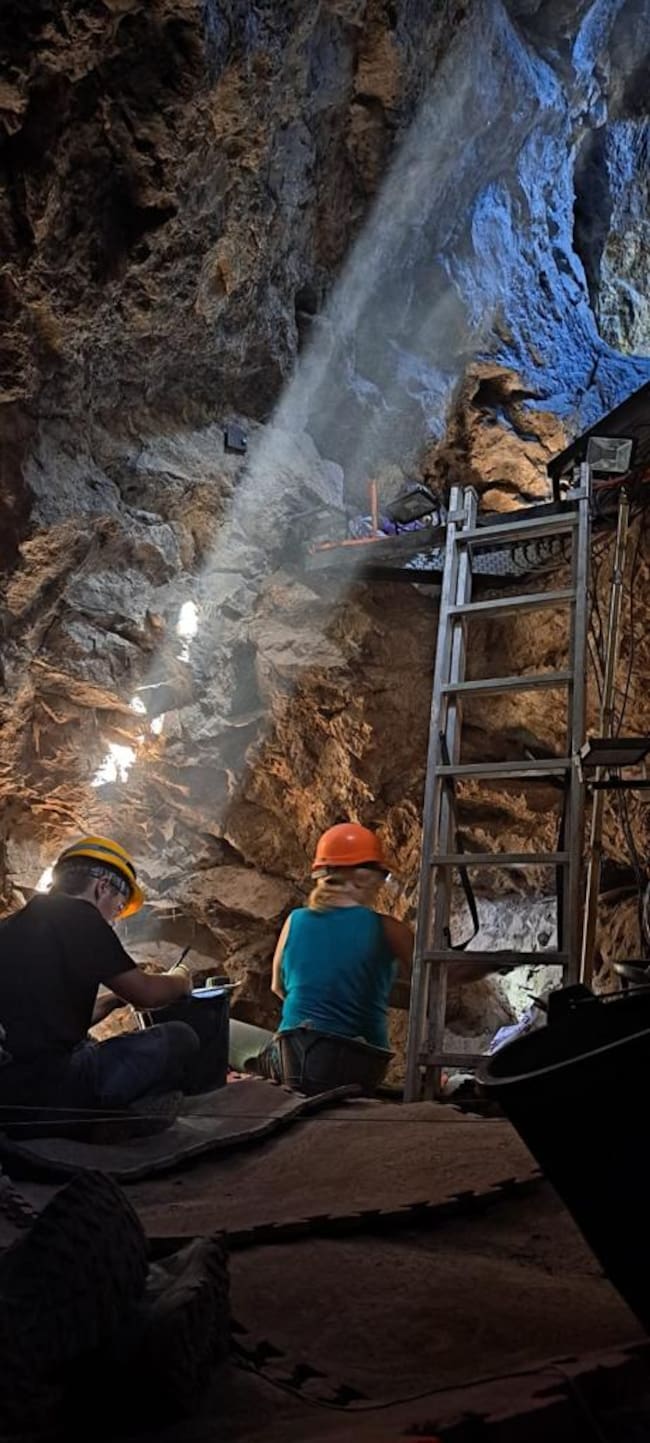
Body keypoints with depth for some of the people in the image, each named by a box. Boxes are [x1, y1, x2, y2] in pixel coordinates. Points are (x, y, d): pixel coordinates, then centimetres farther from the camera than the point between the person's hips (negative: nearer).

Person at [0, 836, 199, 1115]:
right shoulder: (78, 916, -4)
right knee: (179, 1039, -3)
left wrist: (115, 1001, 29)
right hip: (46, 1086, -9)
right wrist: (179, 980, 22)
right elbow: (146, 994, 2)